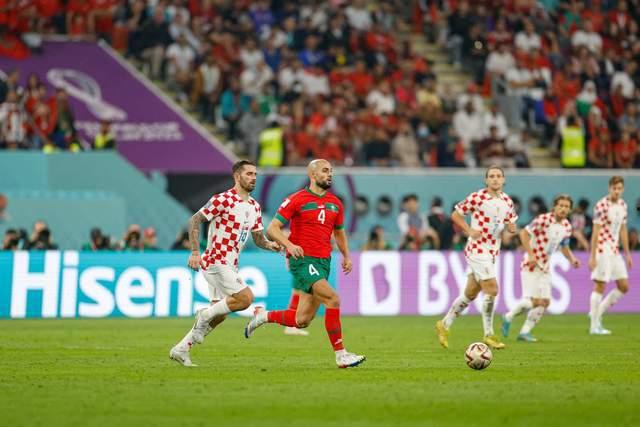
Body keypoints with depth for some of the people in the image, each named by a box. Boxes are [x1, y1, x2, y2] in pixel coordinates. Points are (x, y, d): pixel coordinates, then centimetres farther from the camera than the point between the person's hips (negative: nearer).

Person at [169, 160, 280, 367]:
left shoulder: (254, 207, 12)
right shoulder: (223, 200, -13)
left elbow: (258, 238, 17)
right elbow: (194, 221, -12)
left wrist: (271, 245, -6)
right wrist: (195, 252, -21)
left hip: (230, 265, 9)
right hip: (216, 262, -9)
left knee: (219, 314, 9)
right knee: (245, 298, -19)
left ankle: (181, 349, 17)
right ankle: (205, 314, -2)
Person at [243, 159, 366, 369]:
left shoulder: (335, 204, 13)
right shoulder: (297, 200, -5)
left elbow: (339, 232, 28)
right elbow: (272, 229, -6)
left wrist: (346, 256, 11)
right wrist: (289, 245, -23)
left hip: (323, 263, 7)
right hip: (302, 260, -7)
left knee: (302, 321, 3)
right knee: (333, 299, -23)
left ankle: (263, 316, 28)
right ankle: (341, 355, -18)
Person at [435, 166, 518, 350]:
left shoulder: (507, 201, 8)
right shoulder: (477, 197, -10)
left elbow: (511, 225, 17)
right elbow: (455, 215, -3)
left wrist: (512, 228, -7)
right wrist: (469, 230, -17)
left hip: (492, 251, 7)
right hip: (477, 249, -7)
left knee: (471, 293, 12)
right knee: (492, 289, -14)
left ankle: (444, 325, 26)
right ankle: (489, 335, -4)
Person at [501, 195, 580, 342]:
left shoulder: (566, 226, 6)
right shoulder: (543, 220, -17)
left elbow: (564, 247, 19)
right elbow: (524, 233, -17)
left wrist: (572, 259, 0)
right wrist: (530, 254, -24)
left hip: (545, 267, 7)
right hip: (531, 265, -7)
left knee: (545, 302, 1)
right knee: (534, 301, -15)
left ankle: (525, 332, 11)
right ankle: (508, 317, 9)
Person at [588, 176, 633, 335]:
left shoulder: (622, 205, 10)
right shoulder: (601, 206, -13)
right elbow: (596, 232, -14)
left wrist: (627, 254, 18)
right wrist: (592, 256, -16)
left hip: (615, 250, 8)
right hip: (602, 250, -8)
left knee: (624, 287, 7)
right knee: (600, 286, -5)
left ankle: (597, 313, 18)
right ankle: (595, 326, 1)